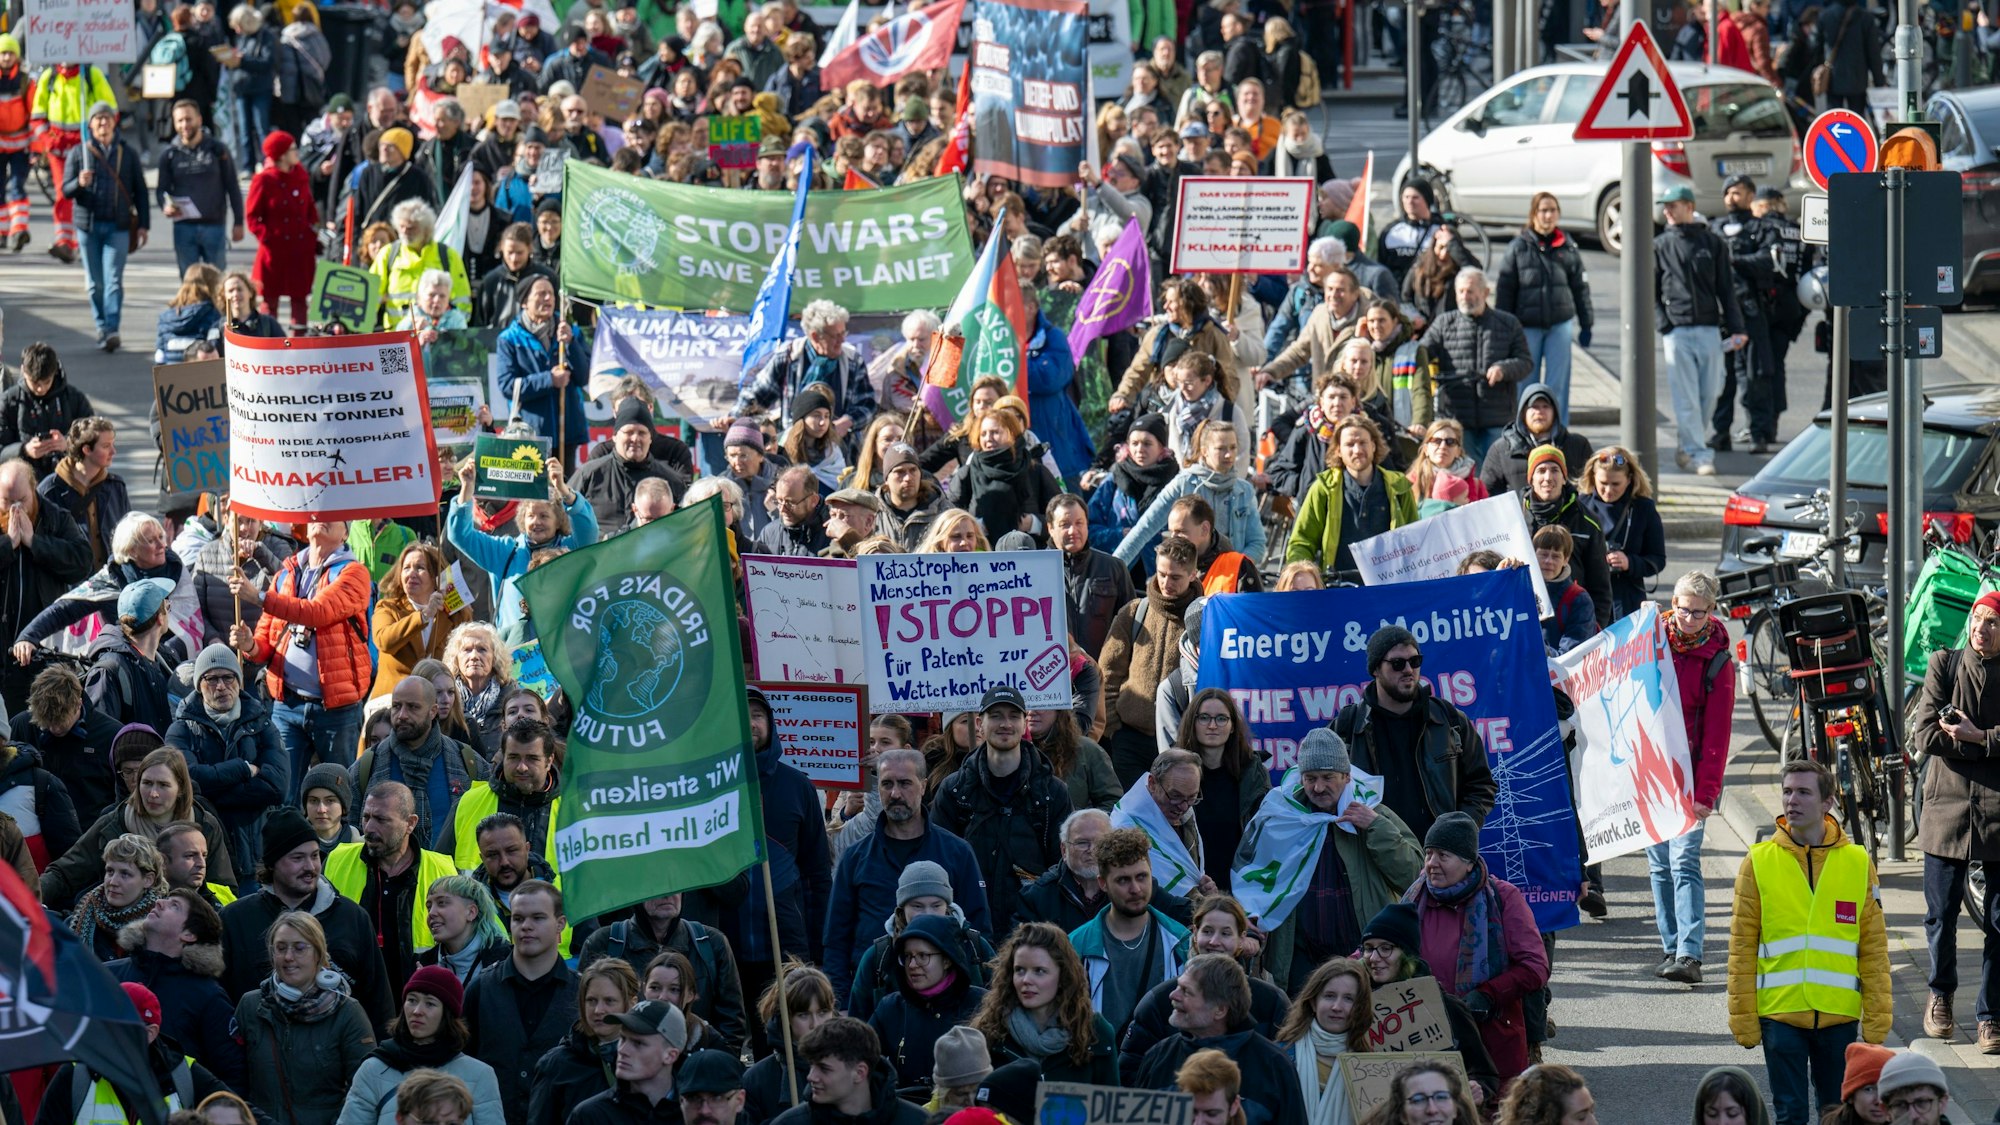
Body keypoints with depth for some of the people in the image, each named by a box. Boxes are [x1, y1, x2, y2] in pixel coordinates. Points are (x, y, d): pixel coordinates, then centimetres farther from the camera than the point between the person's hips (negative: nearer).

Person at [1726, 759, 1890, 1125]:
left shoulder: (1857, 863, 3)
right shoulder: (1759, 862, 0)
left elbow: (1874, 947, 5)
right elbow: (1741, 946, 2)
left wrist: (1875, 1020, 1)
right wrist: (1743, 1017, -2)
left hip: (1839, 1014, 1)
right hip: (1780, 1011, -1)